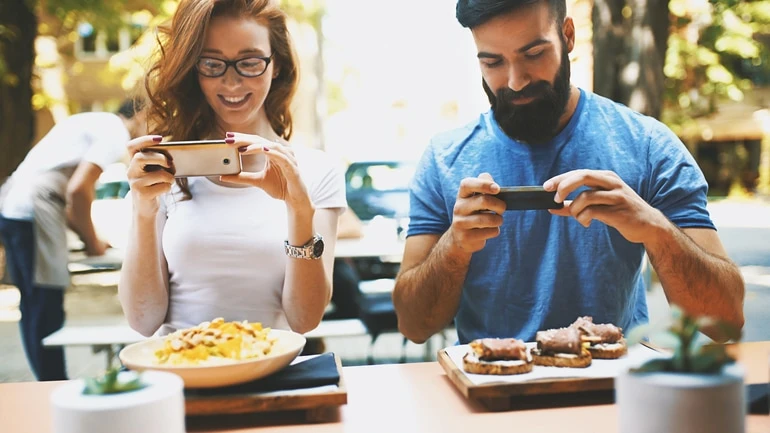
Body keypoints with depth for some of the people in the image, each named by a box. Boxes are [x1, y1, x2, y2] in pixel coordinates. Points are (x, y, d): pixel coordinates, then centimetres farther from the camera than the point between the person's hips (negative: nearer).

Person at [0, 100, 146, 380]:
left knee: (34, 307, 14)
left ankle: (47, 384, 22)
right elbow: (78, 190, -18)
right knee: (46, 312, -6)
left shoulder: (95, 125, 23)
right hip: (32, 212, -10)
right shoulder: (116, 133, -5)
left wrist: (88, 238, 14)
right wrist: (92, 242, -4)